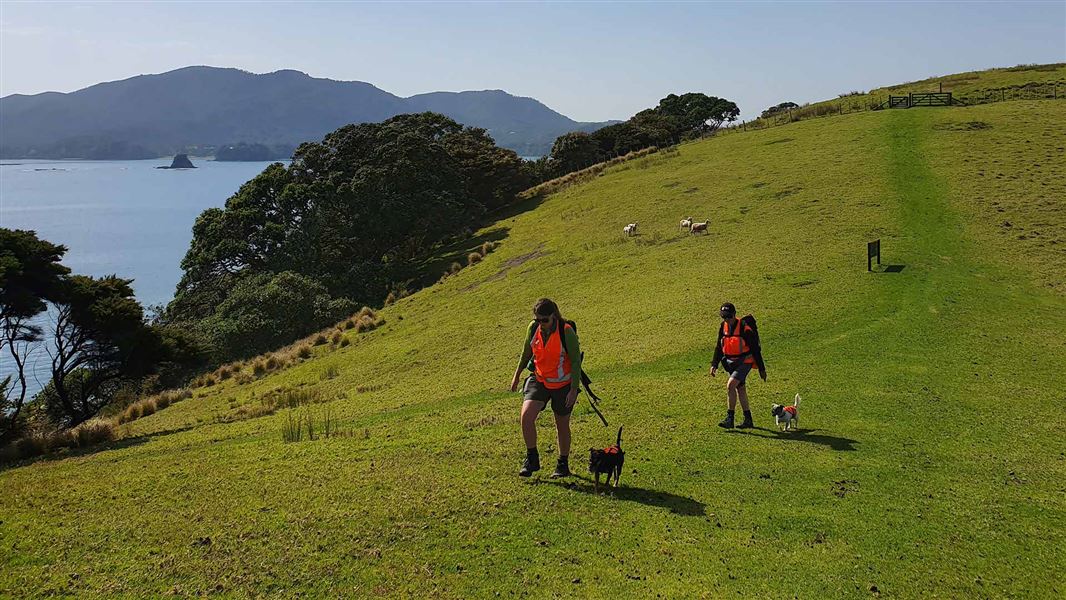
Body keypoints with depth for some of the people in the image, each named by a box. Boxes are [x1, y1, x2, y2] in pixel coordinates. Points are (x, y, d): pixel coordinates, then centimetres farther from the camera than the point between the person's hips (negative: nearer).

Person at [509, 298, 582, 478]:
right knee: (526, 415, -16)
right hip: (539, 380, 3)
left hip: (563, 384, -3)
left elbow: (576, 361, -15)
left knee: (562, 425, 9)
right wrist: (517, 375, 17)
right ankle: (532, 459, 1)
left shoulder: (566, 331, -21)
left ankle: (563, 465, 30)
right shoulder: (533, 328, -8)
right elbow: (527, 352, 10)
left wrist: (574, 390, -18)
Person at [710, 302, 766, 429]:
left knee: (730, 385, -20)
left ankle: (730, 418, -14)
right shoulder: (723, 327, 2)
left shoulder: (744, 328, -17)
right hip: (730, 363, 7)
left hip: (744, 362, -7)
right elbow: (719, 347, 12)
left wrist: (762, 369, -8)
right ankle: (748, 420, 22)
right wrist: (714, 365, 3)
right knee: (740, 389, 12)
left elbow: (755, 349, -12)